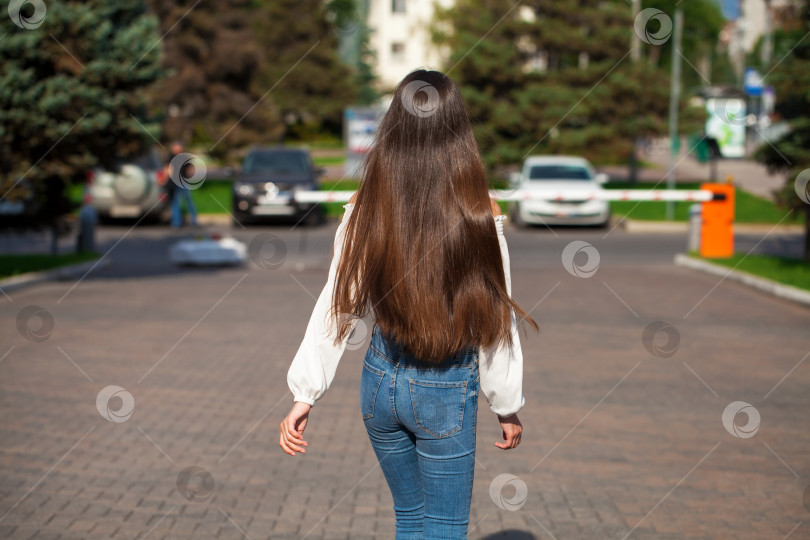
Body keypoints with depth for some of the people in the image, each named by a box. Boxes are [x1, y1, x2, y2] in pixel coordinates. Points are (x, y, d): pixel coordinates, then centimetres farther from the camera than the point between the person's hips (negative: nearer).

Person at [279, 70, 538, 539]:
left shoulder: (365, 209, -9)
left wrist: (305, 394, -1)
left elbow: (337, 306, -7)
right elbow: (497, 320, -9)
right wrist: (508, 408, 3)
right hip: (447, 392, -3)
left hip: (382, 379, 3)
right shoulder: (480, 215, -15)